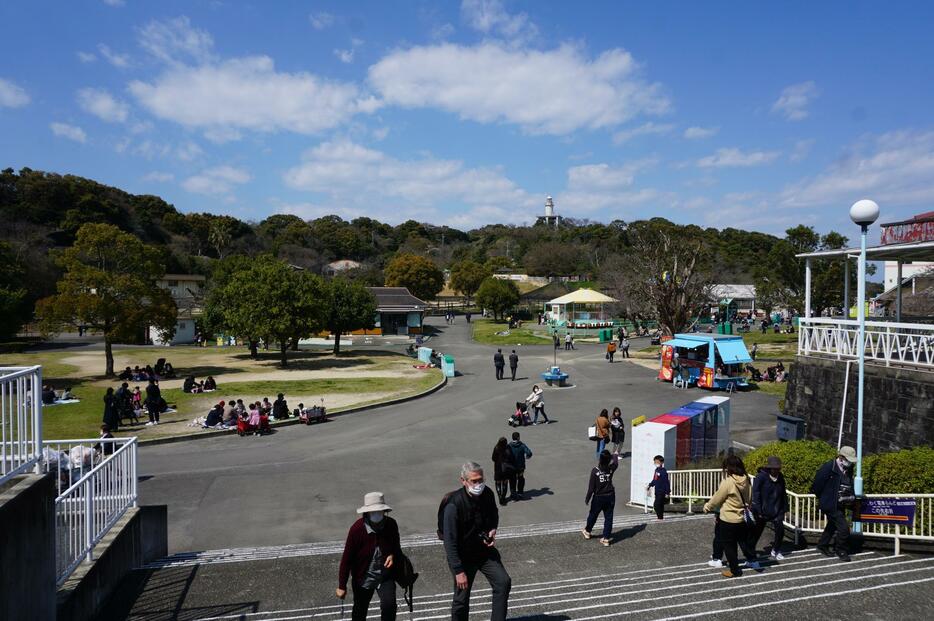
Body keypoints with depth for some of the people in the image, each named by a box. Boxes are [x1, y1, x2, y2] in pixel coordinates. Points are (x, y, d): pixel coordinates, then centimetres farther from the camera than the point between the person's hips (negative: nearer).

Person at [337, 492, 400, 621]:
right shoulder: (357, 528, -23)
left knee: (389, 605, -17)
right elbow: (347, 558, -14)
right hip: (363, 578, -1)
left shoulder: (391, 524, -14)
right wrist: (342, 586, -9)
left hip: (385, 575, 1)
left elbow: (396, 547, 6)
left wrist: (393, 555, -17)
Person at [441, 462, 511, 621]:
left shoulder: (487, 494, -11)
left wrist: (492, 530, -6)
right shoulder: (454, 505, -28)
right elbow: (450, 542, -23)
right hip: (463, 556, -4)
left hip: (485, 549, 5)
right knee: (462, 599, 6)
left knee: (504, 582, -10)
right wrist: (458, 571, -23)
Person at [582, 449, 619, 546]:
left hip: (599, 497, -2)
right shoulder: (611, 469, -10)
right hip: (610, 496, 2)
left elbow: (591, 487, -16)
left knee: (593, 515, 19)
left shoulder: (595, 470, -20)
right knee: (608, 517, 11)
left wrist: (587, 498, -4)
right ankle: (606, 539, 15)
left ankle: (587, 531, 40)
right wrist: (615, 455, 37)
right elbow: (616, 462, 16)